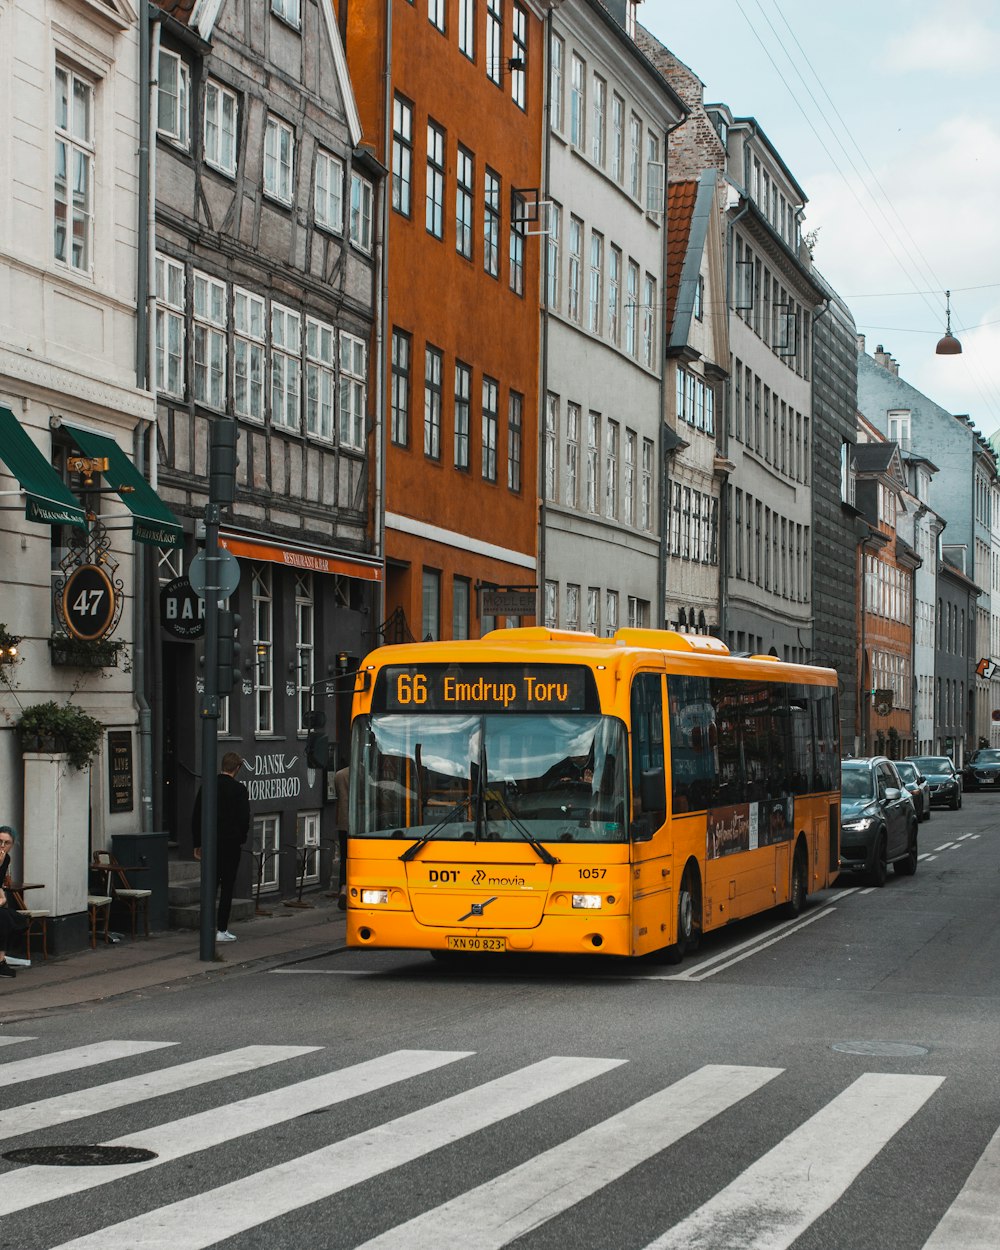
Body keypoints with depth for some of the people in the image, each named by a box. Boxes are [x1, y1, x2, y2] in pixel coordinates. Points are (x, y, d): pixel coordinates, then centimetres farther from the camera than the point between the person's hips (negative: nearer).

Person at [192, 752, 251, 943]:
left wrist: (198, 843, 12)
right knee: (227, 887, 0)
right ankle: (222, 930, -1)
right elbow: (244, 818, -10)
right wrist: (241, 839, 8)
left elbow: (196, 817, 6)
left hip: (211, 843, 4)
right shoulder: (238, 789, -9)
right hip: (231, 844, -4)